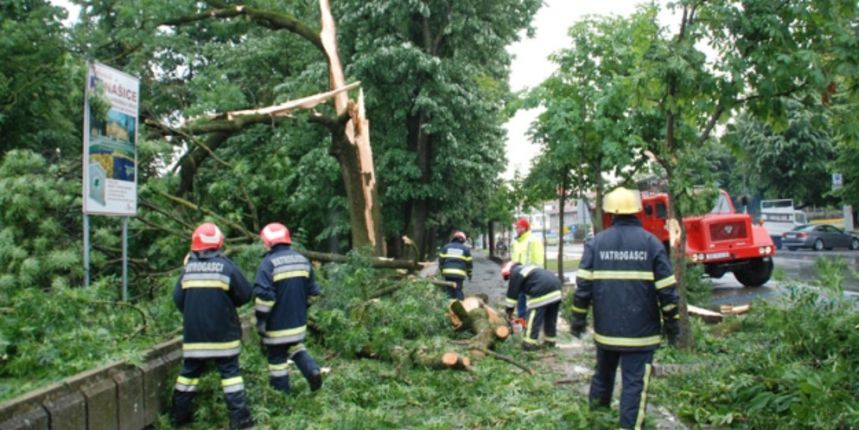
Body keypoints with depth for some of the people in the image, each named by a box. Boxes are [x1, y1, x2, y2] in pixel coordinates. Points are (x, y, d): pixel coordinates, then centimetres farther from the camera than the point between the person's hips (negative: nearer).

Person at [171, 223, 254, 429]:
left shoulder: (188, 268, 1)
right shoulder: (226, 267, -9)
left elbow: (178, 299, 3)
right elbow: (245, 294, -5)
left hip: (194, 333, 3)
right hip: (222, 333, -3)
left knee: (189, 371, 15)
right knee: (229, 371, 2)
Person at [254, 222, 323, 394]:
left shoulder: (269, 263, -16)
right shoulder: (302, 260, 5)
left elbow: (264, 296, -22)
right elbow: (313, 291, 12)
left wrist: (260, 319, -11)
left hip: (277, 324, -6)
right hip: (298, 321, 6)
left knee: (277, 358, 6)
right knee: (296, 346, 27)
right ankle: (312, 370, 4)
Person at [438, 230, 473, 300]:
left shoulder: (446, 247, 14)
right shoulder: (465, 249, 9)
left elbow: (441, 260, 12)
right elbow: (468, 263, 10)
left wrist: (442, 271, 20)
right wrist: (469, 274, 20)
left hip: (447, 272, 2)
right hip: (459, 273, -2)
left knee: (449, 290, 7)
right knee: (458, 290, -2)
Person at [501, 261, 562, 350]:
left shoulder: (515, 273, 8)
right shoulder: (526, 268, 34)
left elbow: (512, 294, 9)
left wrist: (509, 311, 16)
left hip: (542, 292, -9)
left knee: (534, 318, -1)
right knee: (551, 318, 20)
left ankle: (529, 344, 2)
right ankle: (550, 341, 28)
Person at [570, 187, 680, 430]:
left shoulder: (596, 243, -1)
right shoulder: (651, 243, -6)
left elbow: (583, 286, -2)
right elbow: (667, 290, -5)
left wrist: (578, 319, 7)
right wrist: (672, 323, 5)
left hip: (606, 328, 3)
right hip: (640, 330, -3)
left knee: (604, 371, 23)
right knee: (635, 382, 0)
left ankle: (596, 410, 41)